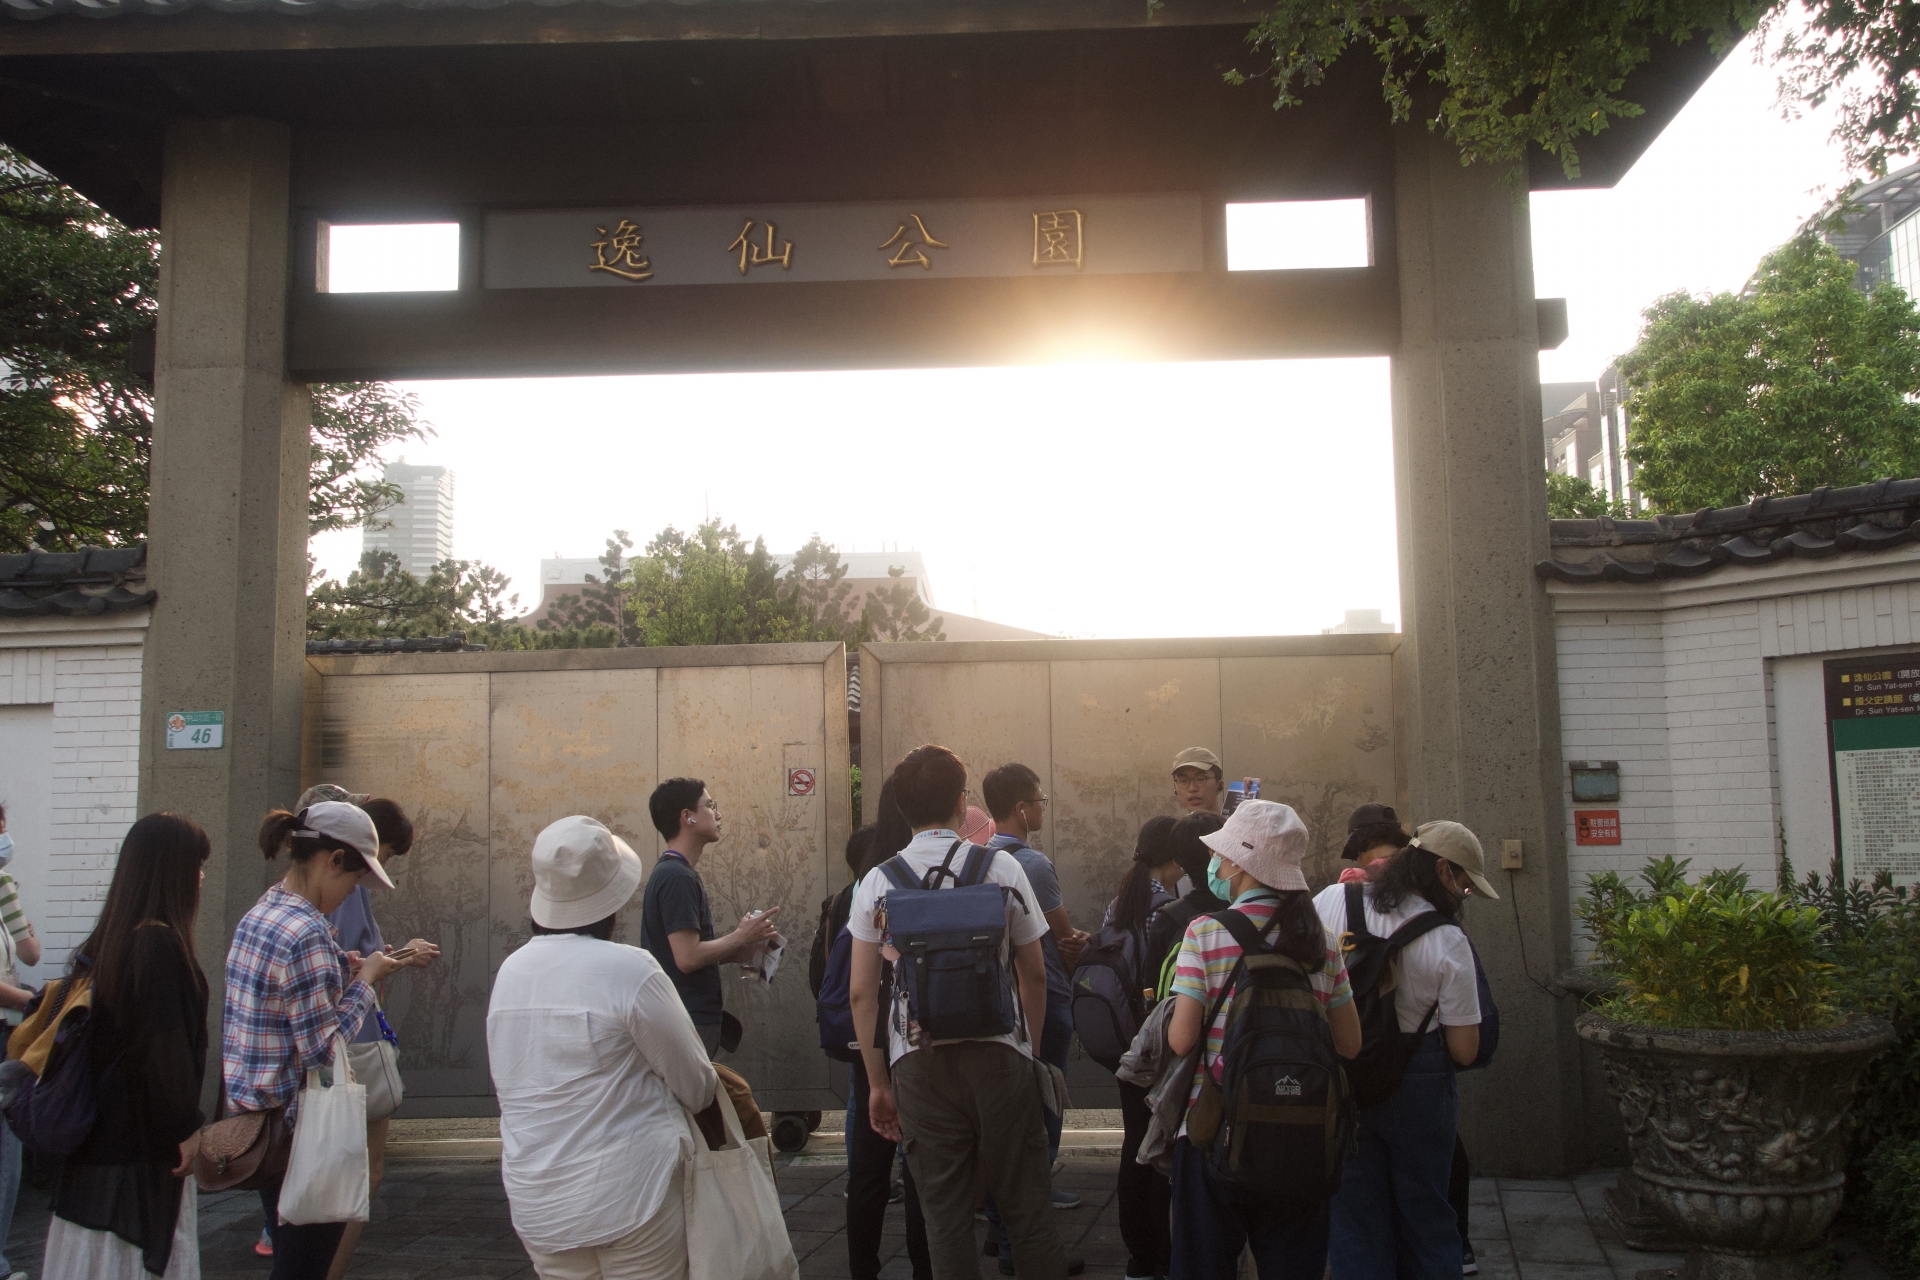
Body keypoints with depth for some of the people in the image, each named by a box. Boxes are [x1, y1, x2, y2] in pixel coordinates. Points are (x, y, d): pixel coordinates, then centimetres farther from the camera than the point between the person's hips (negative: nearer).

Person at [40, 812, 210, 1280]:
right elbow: (167, 1045, -21)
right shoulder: (160, 944, -19)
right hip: (143, 1143, -9)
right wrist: (185, 1126, -12)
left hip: (101, 1131, 9)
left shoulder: (108, 940, 8)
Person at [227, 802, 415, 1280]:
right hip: (297, 1128, -10)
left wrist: (347, 969, 9)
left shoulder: (259, 914, 7)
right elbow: (322, 1047, -21)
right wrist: (364, 980, -10)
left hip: (252, 1112, 10)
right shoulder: (307, 933, -22)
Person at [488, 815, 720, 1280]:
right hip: (627, 1196, -6)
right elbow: (697, 1088, -8)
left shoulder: (510, 971, 2)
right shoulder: (629, 969, -16)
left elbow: (506, 1085, 13)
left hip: (536, 1205, 6)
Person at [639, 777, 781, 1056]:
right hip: (690, 1020, -10)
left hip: (698, 1016, 10)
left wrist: (734, 950, 7)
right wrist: (741, 937, -11)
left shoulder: (673, 872, 15)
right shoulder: (677, 877, -17)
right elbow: (688, 957, -23)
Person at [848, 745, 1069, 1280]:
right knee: (1024, 1204, 10)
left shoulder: (878, 883, 1)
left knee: (944, 1212, 9)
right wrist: (1030, 1047, 18)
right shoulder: (1002, 868, -1)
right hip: (1000, 1052, -1)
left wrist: (877, 1082, 9)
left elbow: (862, 992, 1)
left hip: (918, 1061, 1)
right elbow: (1034, 975, 5)